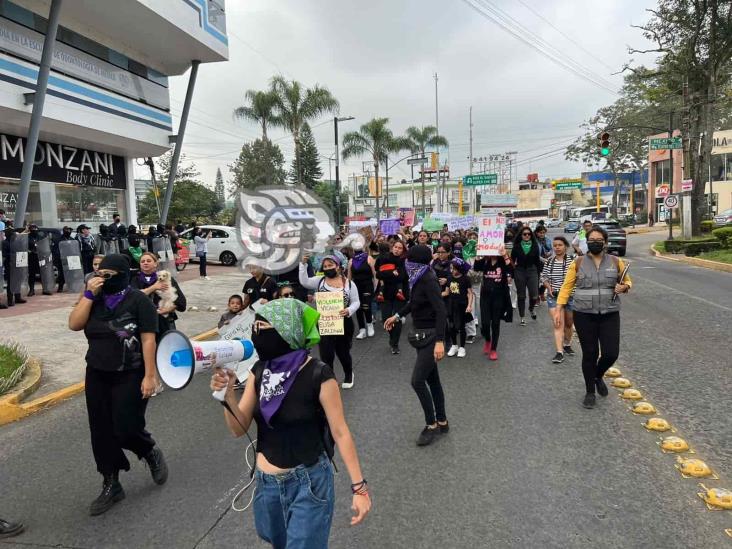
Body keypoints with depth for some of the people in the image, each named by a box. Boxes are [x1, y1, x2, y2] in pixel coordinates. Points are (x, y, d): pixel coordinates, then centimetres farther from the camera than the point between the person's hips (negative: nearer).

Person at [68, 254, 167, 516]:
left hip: (130, 376, -6)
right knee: (102, 432, 9)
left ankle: (152, 453, 26)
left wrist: (150, 375, -19)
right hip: (97, 376, 6)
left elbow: (148, 340, -15)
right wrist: (89, 294, -14)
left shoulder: (138, 301, -12)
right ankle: (111, 486, 25)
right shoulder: (96, 299, 6)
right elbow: (74, 324, -6)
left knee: (126, 430, -7)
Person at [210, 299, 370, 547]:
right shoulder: (259, 371, -3)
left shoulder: (318, 375, -20)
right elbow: (239, 428, -2)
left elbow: (340, 433, -13)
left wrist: (359, 487, -12)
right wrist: (227, 393, -20)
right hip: (265, 482, 6)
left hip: (308, 483, -6)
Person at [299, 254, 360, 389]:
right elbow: (304, 282, -13)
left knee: (343, 352, 16)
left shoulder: (349, 283, -2)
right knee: (326, 354, -1)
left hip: (344, 323, 0)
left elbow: (356, 302, -1)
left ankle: (348, 375, 43)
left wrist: (349, 310, -20)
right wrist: (303, 264, -20)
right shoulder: (320, 280, 2)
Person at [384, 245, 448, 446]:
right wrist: (397, 316, 29)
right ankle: (442, 422, 29)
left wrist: (440, 341, -36)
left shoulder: (429, 281, -22)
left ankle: (432, 425, 9)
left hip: (431, 336, -9)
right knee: (432, 379, 16)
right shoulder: (418, 279, 5)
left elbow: (441, 311, -29)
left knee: (417, 381, -8)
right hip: (423, 335, 9)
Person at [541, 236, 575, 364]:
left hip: (570, 296, -1)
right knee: (558, 324, -8)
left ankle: (567, 345, 39)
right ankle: (559, 352, -9)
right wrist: (548, 286, -6)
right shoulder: (549, 262, 3)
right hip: (554, 297, 1)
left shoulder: (572, 261, -7)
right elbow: (543, 277, 12)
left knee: (569, 323, 16)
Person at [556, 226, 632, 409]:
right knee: (589, 354, 5)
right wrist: (559, 310, -5)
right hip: (584, 315, -1)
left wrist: (623, 287, -8)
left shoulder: (616, 262, 3)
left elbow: (627, 281, 16)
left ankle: (598, 376, 31)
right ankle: (590, 392, 24)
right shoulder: (578, 263, 0)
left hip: (610, 315, 1)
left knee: (611, 354, -2)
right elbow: (566, 287, 2)